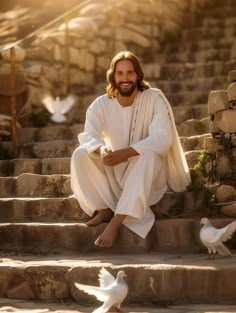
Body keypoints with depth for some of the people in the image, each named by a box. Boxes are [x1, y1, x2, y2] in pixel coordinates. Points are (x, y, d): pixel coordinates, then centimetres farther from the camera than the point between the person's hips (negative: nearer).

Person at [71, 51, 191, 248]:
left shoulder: (154, 98, -12)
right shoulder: (101, 104, -4)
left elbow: (162, 139, -24)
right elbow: (88, 136, -17)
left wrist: (125, 153, -37)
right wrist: (101, 150, -43)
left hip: (148, 175, -3)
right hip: (114, 174, 3)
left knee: (149, 155, -36)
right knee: (81, 154, -20)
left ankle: (116, 222, -39)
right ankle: (104, 209, -19)